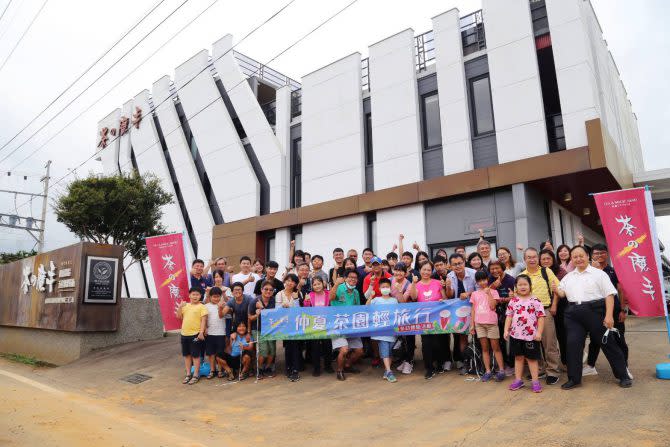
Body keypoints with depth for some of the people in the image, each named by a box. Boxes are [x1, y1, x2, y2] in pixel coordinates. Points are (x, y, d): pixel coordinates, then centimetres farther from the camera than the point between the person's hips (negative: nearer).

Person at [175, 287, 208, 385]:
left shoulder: (201, 307, -8)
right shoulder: (185, 305, 10)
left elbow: (203, 320, -12)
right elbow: (179, 317, 10)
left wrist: (201, 332, -20)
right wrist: (180, 307, -5)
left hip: (195, 334, -6)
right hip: (184, 334, 6)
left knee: (195, 355, 1)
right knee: (186, 355, 14)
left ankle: (196, 375, 11)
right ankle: (188, 374, 26)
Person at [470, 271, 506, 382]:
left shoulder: (493, 291, 0)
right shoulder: (474, 294, 9)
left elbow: (492, 306, -12)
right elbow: (473, 310, 10)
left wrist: (488, 293, -12)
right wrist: (472, 325, 6)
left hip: (491, 322, -3)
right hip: (479, 323, 3)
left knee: (495, 347, 3)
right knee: (484, 348, 7)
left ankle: (501, 370, 10)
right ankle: (488, 371, 13)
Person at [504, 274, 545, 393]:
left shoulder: (535, 301, -5)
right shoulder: (513, 301, 3)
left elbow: (541, 317, -6)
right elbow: (509, 316, 5)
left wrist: (539, 332, -11)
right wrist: (506, 330, -2)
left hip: (531, 335, -3)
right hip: (516, 334, 3)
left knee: (531, 358, 7)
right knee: (518, 357, 13)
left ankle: (535, 381, 17)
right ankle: (518, 380, 22)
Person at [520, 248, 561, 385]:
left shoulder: (546, 271, 1)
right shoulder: (521, 276, 7)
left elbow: (557, 288, 2)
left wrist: (554, 305, -5)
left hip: (546, 310, -3)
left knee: (549, 343, 0)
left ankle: (553, 371, 9)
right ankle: (539, 369, 22)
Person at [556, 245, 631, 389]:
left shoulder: (598, 273, 3)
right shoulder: (568, 277, 17)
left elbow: (609, 295, -4)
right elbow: (562, 293, 19)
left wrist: (609, 315, -14)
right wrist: (556, 290, -5)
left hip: (595, 311, -4)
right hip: (573, 314, 4)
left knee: (608, 343, 3)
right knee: (573, 344, 1)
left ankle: (623, 376, 20)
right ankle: (574, 379, 11)